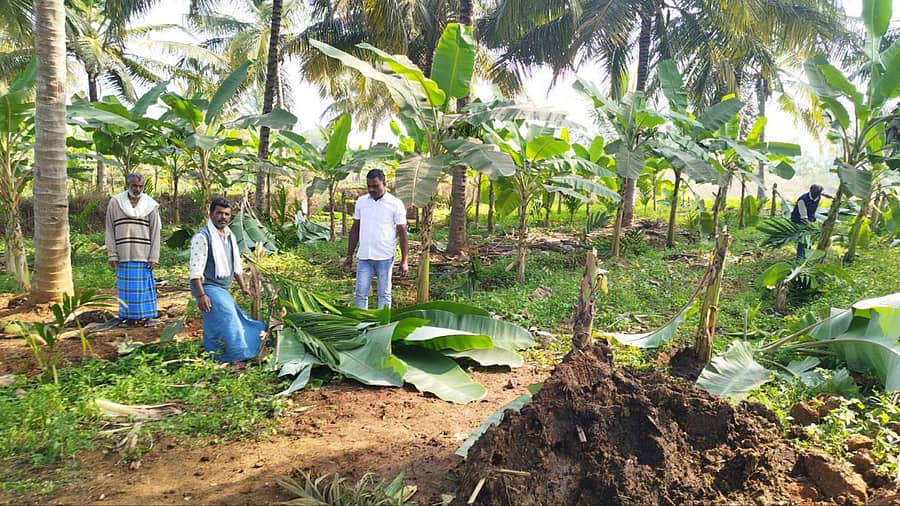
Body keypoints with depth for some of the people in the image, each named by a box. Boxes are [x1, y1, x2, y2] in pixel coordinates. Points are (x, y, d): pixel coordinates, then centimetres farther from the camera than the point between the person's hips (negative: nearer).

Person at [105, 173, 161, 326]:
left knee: (145, 284, 1)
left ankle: (148, 315, 9)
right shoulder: (115, 203, 4)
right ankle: (129, 316, 15)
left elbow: (155, 233, 2)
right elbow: (110, 231, 5)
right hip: (123, 255, 1)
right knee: (126, 285, 6)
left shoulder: (151, 205, 3)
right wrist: (112, 255, 0)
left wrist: (154, 257, -4)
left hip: (143, 255, -1)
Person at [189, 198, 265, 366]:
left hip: (222, 289, 8)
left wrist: (243, 286, 20)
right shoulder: (202, 237, -14)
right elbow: (195, 269, -19)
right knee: (227, 318, -20)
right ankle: (237, 358, -20)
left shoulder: (230, 236, 12)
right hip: (207, 287, -8)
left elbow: (236, 265, 21)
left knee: (214, 326, 14)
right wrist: (201, 295, -24)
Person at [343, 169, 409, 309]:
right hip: (363, 257, 3)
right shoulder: (361, 201, 7)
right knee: (360, 293, 4)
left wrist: (404, 260, -9)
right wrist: (349, 255, 10)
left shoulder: (395, 204, -5)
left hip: (385, 258, -3)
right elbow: (355, 229, 13)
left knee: (384, 294, 6)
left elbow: (402, 233, -4)